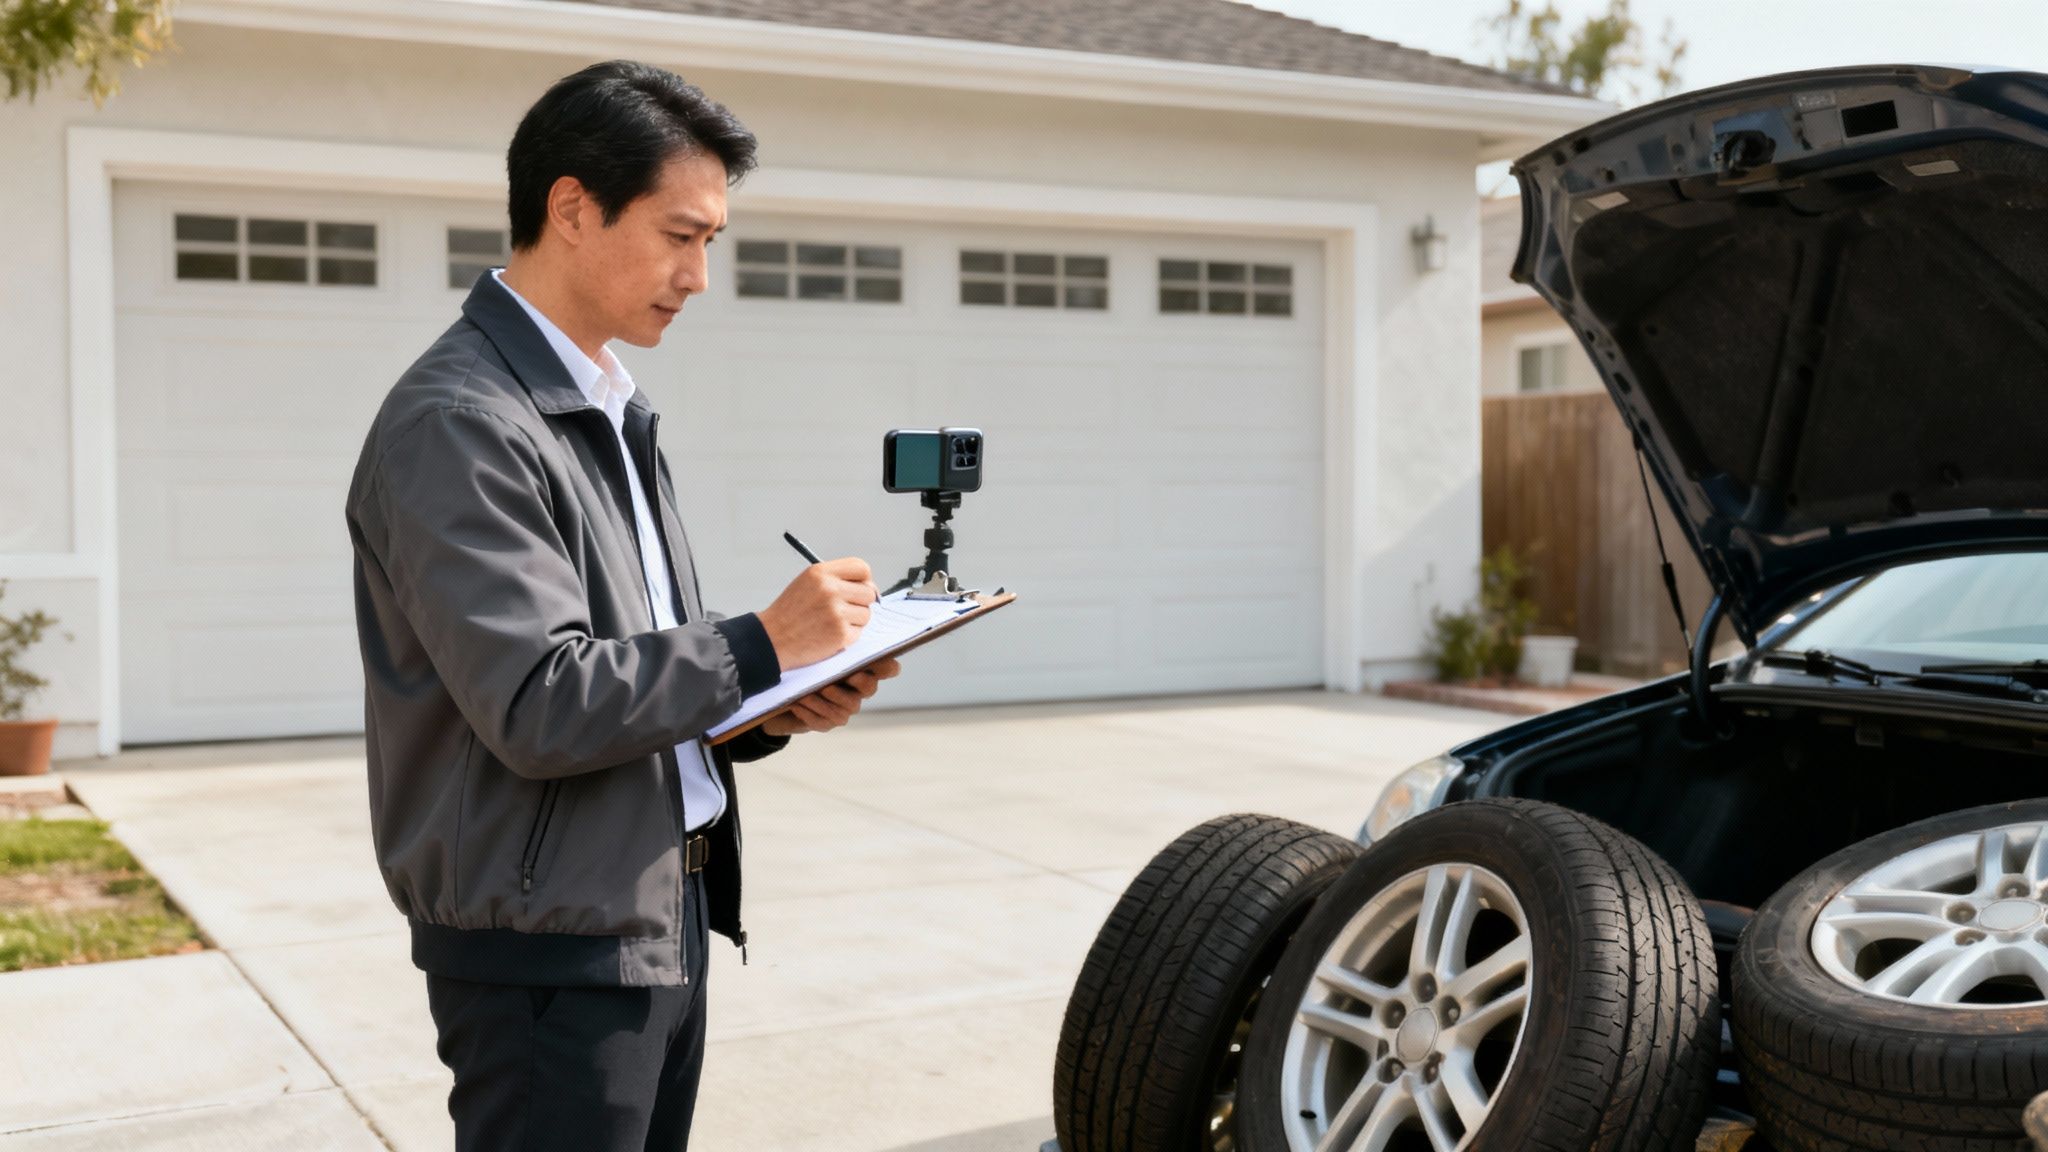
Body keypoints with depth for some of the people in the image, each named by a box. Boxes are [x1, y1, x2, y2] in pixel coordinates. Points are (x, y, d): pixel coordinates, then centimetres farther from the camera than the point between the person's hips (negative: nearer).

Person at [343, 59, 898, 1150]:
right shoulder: (457, 423, -16)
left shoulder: (614, 413, 14)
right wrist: (760, 646, -15)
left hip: (665, 924, 9)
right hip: (552, 948, -9)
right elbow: (541, 709, -23)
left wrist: (768, 712, 1)